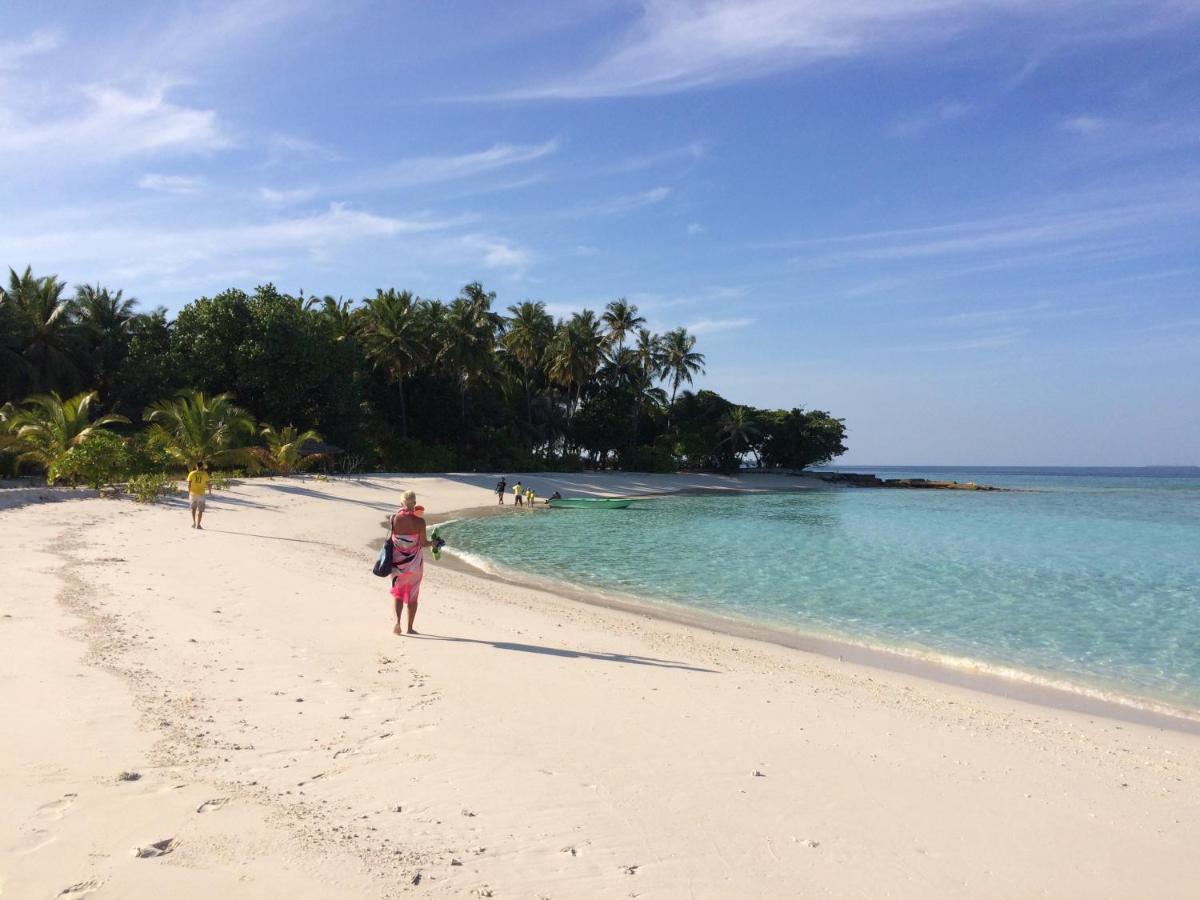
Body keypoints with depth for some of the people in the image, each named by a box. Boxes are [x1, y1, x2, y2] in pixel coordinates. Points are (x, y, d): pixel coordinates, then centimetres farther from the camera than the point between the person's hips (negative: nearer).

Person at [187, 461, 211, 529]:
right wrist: (210, 490, 17)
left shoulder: (191, 473, -1)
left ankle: (194, 522, 10)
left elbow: (189, 484, -2)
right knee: (200, 510, 5)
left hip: (193, 493, 2)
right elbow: (208, 484, -1)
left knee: (193, 508, 19)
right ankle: (198, 524, -1)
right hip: (201, 494, -2)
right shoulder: (205, 474, -4)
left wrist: (189, 493, 8)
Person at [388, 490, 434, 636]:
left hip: (397, 560, 1)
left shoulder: (394, 518, -9)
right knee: (412, 595, 12)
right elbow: (423, 543, -10)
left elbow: (391, 539, -4)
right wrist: (433, 543, 13)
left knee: (398, 592, 13)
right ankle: (410, 627, 17)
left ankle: (397, 621, -8)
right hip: (414, 561, -1)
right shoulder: (419, 521, -13)